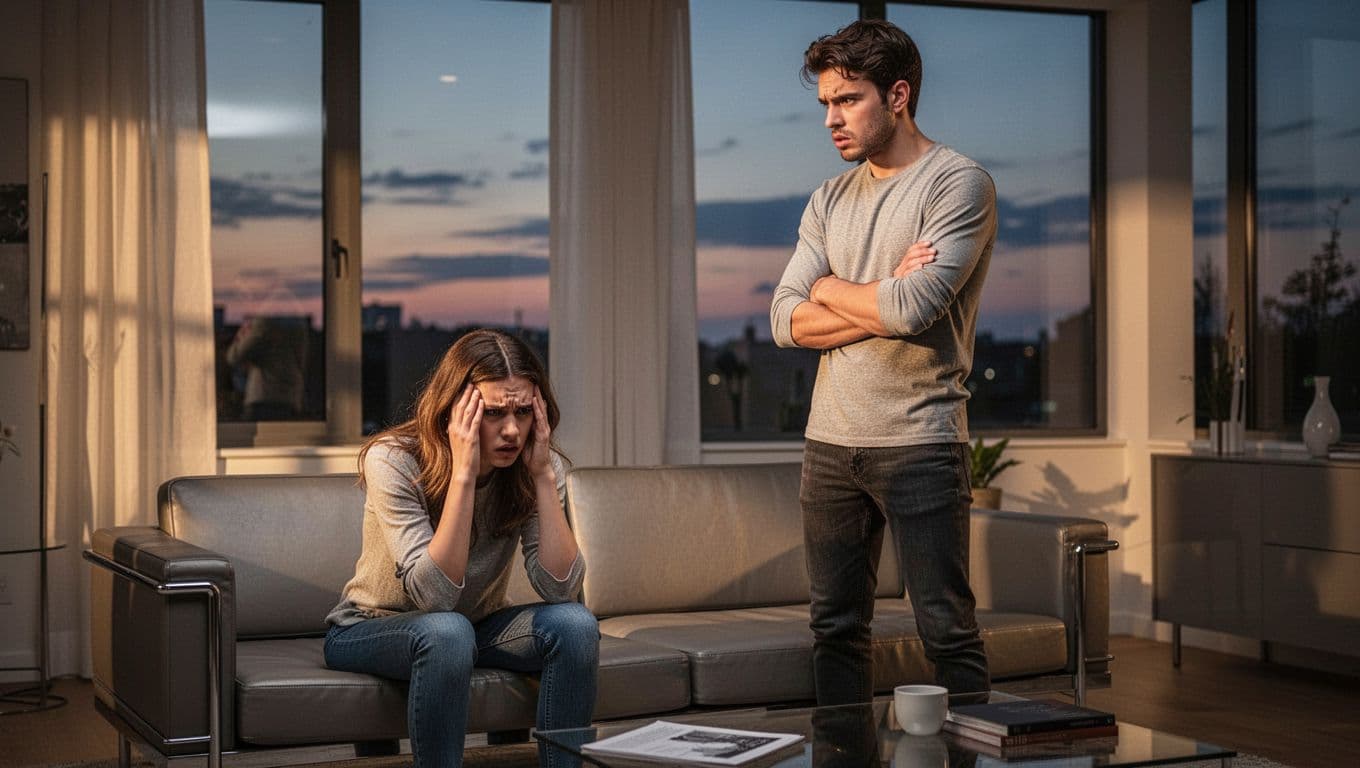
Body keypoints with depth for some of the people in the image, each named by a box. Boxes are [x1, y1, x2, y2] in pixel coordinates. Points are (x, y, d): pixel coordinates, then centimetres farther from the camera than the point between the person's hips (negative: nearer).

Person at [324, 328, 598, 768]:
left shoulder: (535, 467, -12)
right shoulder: (392, 460, -24)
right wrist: (463, 474, -37)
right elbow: (433, 595, -33)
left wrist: (543, 475, -28)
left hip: (476, 628, 4)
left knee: (575, 624, -23)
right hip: (370, 630, -4)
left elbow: (560, 590, -23)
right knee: (446, 632, -37)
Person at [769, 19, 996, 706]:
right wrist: (883, 302, -10)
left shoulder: (959, 183, -5)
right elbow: (787, 322, 3)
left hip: (919, 442, -6)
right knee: (836, 627, 9)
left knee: (947, 631, -3)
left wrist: (828, 289, -1)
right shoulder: (830, 200, 14)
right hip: (830, 442, 6)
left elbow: (915, 308, -19)